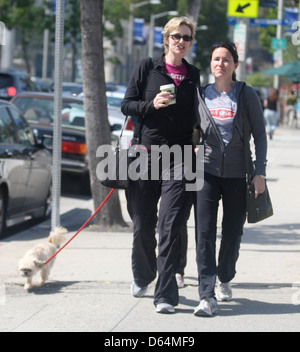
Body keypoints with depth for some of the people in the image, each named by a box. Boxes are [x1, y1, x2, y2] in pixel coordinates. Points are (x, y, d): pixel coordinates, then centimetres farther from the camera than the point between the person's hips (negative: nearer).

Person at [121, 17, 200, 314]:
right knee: (142, 226, 9)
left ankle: (165, 295, -10)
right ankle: (142, 276, 35)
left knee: (170, 227, -10)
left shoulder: (193, 76, 11)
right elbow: (127, 105, 4)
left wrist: (196, 144, 4)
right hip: (146, 154, 0)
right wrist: (151, 104, -13)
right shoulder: (147, 68, 5)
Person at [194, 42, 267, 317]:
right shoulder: (200, 95, 4)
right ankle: (207, 296, -15)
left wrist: (260, 172, -6)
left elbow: (260, 135, 1)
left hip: (238, 174, 0)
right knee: (204, 232, -12)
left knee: (233, 232, 8)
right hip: (208, 171, 0)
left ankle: (225, 280, 34)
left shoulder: (247, 95, -1)